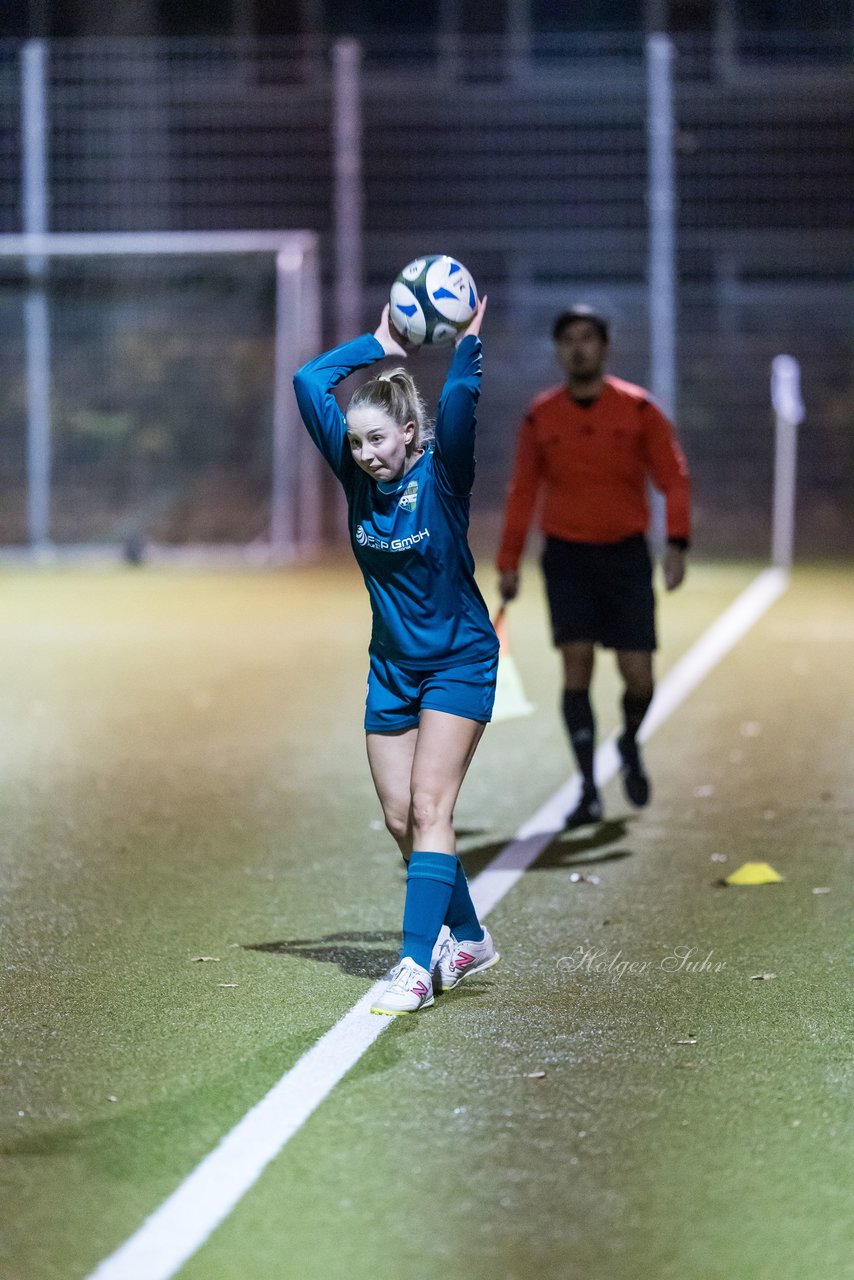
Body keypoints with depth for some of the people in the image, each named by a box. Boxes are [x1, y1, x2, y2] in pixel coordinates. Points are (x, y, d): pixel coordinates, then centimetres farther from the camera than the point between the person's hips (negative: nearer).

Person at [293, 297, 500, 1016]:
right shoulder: (357, 475, -4)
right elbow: (309, 382, -6)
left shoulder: (442, 472, -15)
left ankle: (419, 962, -17)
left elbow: (460, 401, -33)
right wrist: (381, 344, -2)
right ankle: (468, 939, 22)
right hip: (392, 664, 5)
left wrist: (469, 342, -19)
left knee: (429, 808, -14)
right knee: (399, 817, 5)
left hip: (459, 660, -5)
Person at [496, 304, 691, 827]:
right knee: (576, 666, -10)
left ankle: (630, 744, 31)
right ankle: (589, 791, -4)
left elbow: (674, 477, -2)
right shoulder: (541, 416, 4)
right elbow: (523, 491, 10)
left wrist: (677, 543, -14)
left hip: (626, 554, -1)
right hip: (567, 555, 1)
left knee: (639, 678, -4)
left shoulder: (638, 408, -1)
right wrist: (509, 562, 7)